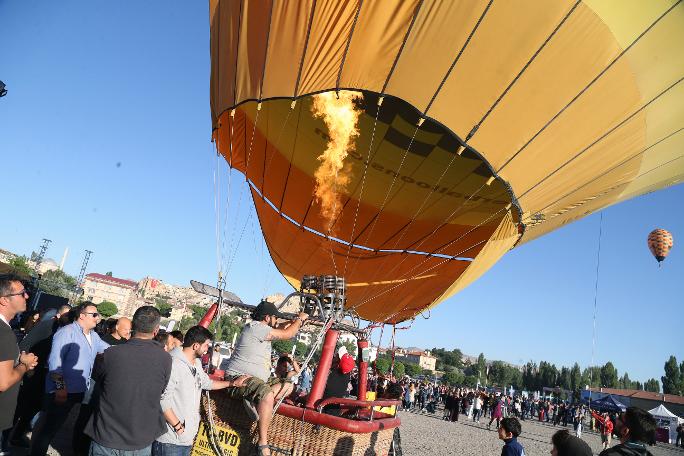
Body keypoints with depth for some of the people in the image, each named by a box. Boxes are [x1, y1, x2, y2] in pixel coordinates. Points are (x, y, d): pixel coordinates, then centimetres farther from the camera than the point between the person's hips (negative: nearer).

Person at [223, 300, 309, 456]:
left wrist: (295, 321, 20)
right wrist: (300, 319, -2)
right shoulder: (255, 327, -16)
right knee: (267, 395, -37)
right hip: (239, 378, -11)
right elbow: (286, 334, -16)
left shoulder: (260, 328, 14)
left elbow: (280, 328, 32)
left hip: (256, 380, 11)